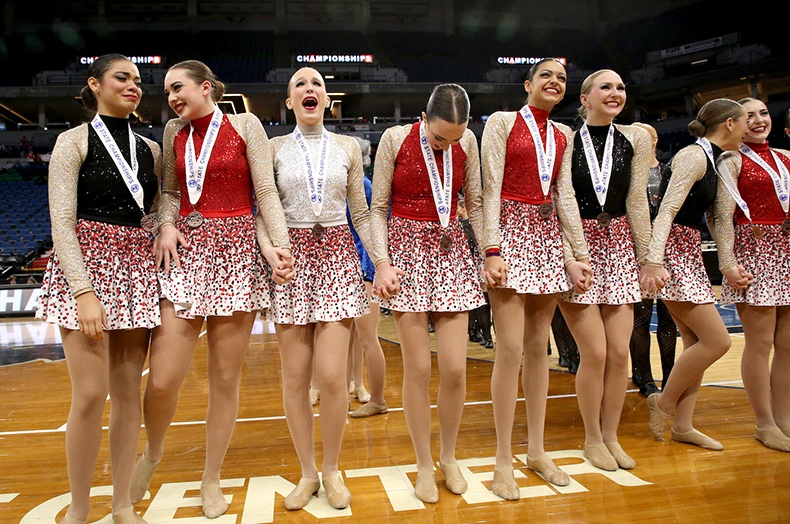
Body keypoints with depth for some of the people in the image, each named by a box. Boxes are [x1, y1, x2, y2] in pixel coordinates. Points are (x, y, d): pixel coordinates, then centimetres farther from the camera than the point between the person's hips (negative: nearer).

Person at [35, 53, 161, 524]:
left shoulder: (150, 149, 14)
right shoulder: (75, 141, 0)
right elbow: (62, 223, -8)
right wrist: (84, 291, -17)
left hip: (138, 268, 4)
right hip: (86, 262, -4)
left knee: (129, 391, 4)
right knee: (92, 394, -8)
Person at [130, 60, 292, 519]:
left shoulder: (245, 126, 3)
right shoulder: (175, 132, 15)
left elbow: (266, 191, -1)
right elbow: (170, 190, 20)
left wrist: (281, 244, -13)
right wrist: (167, 224, -1)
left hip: (236, 253, -2)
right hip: (186, 253, 3)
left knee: (225, 378, 3)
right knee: (161, 381, -5)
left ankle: (212, 478, 23)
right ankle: (153, 452, 29)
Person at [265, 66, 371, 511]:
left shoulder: (348, 147, 10)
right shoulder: (274, 149, 8)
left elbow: (360, 213, 10)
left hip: (338, 256, 0)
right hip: (291, 257, 0)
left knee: (331, 375, -7)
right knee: (295, 377, 1)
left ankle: (332, 470, 15)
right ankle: (308, 471, 19)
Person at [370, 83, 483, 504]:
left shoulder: (467, 142, 3)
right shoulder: (395, 138, -5)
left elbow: (474, 203, 9)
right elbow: (378, 208, -2)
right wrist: (382, 263, -11)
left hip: (452, 251, 3)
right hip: (407, 251, -2)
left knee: (455, 368, -2)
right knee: (418, 368, -2)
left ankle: (449, 458, 21)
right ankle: (424, 465, 17)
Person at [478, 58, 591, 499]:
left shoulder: (563, 135, 16)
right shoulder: (503, 122, 2)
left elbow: (565, 194, 11)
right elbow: (491, 188, -7)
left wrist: (578, 255, 4)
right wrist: (492, 250, -16)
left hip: (549, 236, 5)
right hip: (512, 231, -5)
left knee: (539, 346, 8)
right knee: (511, 347, -9)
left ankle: (537, 450, 18)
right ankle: (504, 460, 3)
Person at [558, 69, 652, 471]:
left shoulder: (634, 139, 6)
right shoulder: (567, 140, -3)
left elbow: (637, 201, 6)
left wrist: (649, 257, 4)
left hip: (619, 247, 4)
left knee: (620, 351, 2)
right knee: (595, 352, -5)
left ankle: (611, 435, 21)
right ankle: (592, 439, 16)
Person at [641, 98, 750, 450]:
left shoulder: (712, 161, 18)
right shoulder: (694, 155, -11)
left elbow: (713, 219, 21)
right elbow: (667, 210, -22)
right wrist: (653, 260, -32)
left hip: (690, 252, 10)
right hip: (672, 250, -10)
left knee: (697, 342, 8)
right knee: (717, 341, -9)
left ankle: (683, 425, 15)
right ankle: (664, 402, 8)